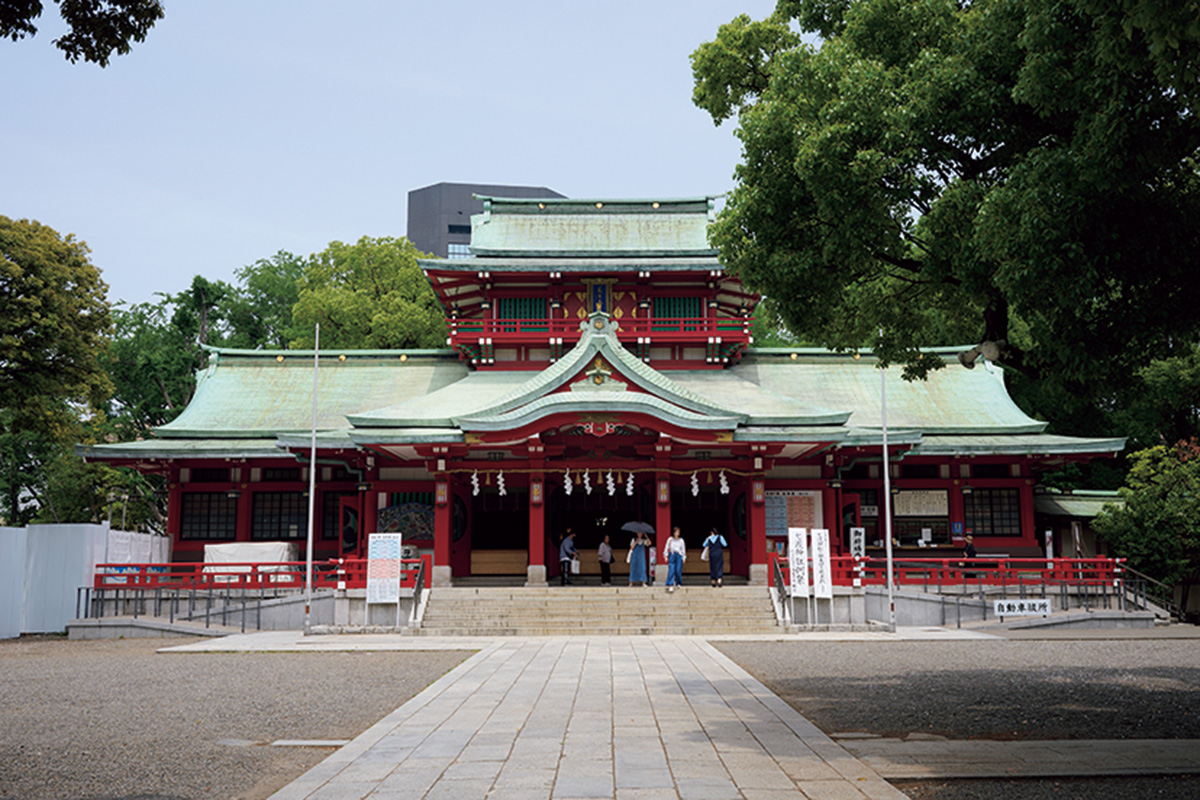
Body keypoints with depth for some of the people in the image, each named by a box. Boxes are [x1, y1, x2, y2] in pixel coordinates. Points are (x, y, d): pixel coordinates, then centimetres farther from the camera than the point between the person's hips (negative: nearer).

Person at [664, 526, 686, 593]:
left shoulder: (681, 540, 5)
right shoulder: (670, 539, 4)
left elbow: (683, 549, 8)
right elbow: (666, 548, 7)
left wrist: (684, 558, 5)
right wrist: (666, 556, 0)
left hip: (679, 555, 0)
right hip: (672, 555, 0)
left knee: (678, 570, -3)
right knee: (671, 570, -11)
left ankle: (679, 583, 16)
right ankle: (670, 585, -14)